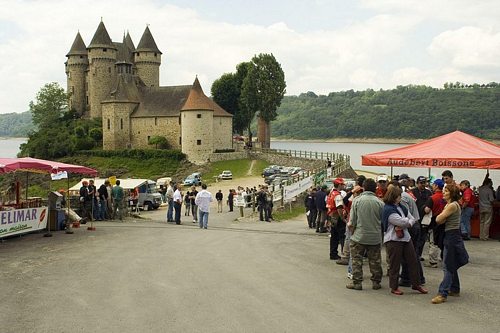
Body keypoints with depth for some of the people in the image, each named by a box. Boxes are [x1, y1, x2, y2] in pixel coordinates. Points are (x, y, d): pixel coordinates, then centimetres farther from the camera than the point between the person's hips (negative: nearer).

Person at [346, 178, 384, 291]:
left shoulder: (357, 200, -8)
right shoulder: (380, 202, -6)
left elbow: (352, 222, -8)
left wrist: (349, 225, 12)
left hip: (359, 236, -1)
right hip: (375, 237, 2)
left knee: (357, 260, 8)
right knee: (375, 261, 12)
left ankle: (357, 283, 9)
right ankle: (376, 282, 19)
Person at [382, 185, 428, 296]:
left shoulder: (401, 207, 11)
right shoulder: (388, 210, -17)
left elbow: (412, 219, 7)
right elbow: (403, 222, -21)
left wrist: (405, 224, -13)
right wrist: (409, 221, 1)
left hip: (405, 237, 8)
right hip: (393, 240, -8)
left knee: (413, 261, 10)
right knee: (394, 264, 2)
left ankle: (416, 284, 22)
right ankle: (394, 287, 13)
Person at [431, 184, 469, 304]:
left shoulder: (452, 205, -17)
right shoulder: (449, 205, 14)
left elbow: (438, 219, -17)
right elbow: (440, 221, 12)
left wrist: (443, 214, 0)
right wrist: (444, 216, -7)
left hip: (452, 236, -10)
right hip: (451, 236, 10)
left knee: (448, 267, -10)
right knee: (451, 265, 18)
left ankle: (443, 293, -11)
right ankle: (455, 289, 29)